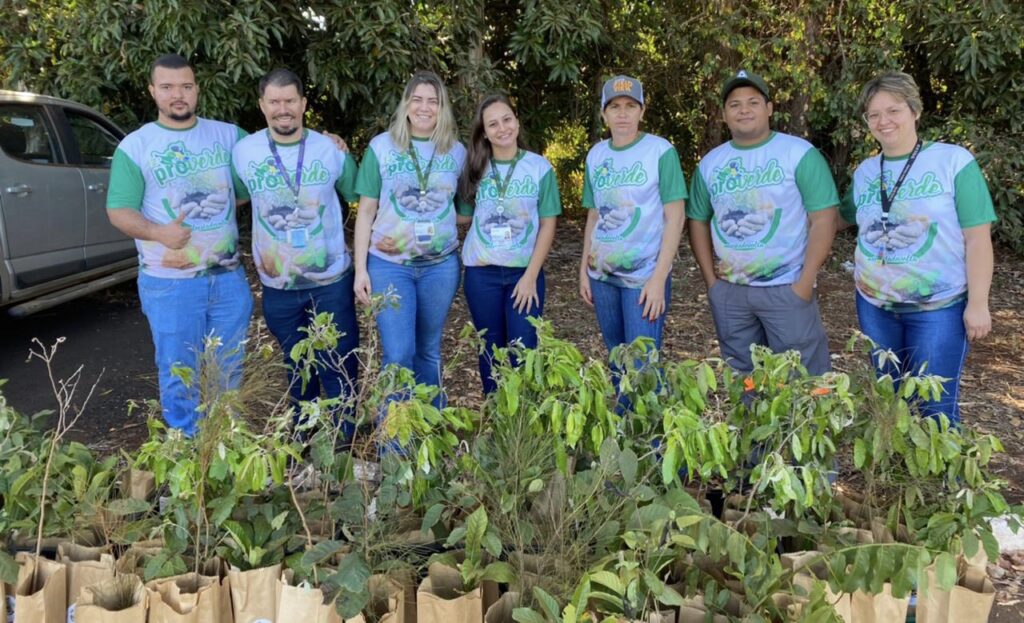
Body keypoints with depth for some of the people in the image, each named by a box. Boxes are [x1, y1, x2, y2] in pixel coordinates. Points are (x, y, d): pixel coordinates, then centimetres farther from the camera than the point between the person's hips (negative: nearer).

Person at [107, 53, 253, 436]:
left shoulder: (227, 134, 7)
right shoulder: (135, 146, -2)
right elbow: (119, 212, -5)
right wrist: (158, 232, -25)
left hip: (228, 276, 3)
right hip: (170, 283, -3)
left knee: (229, 371, 15)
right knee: (179, 376, 6)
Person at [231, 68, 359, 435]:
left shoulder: (331, 150, -6)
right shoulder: (243, 152, -4)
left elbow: (358, 195, 6)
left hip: (332, 281, -1)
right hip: (278, 286, 1)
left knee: (340, 367, 7)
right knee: (297, 369, 17)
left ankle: (344, 440, 25)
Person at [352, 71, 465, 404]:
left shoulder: (456, 151, 3)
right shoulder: (381, 146, -3)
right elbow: (366, 211, -1)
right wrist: (360, 268, -5)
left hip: (440, 265, 2)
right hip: (389, 264, -2)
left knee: (429, 351, 13)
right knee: (398, 355, -8)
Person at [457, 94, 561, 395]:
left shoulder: (540, 167, -2)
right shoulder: (475, 169, 3)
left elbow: (548, 224, -4)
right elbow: (463, 216, 7)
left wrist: (531, 275, -9)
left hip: (525, 272, -2)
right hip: (481, 272, 2)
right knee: (491, 350, 11)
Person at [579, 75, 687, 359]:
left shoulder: (661, 151, -7)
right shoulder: (596, 155, 8)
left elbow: (675, 217, -10)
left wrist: (659, 278, -16)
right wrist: (584, 268, 10)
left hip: (645, 275, -5)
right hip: (602, 275, 5)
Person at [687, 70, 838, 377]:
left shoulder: (799, 153, -6)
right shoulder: (710, 163, 7)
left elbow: (823, 218, -9)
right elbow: (698, 221, 13)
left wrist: (806, 281, -14)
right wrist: (710, 279, 5)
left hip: (787, 289, -4)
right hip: (728, 292, 4)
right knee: (741, 380, 16)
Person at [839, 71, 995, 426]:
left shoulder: (954, 161, -9)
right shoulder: (865, 171, 5)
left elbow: (977, 238, -10)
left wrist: (978, 304, -13)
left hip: (938, 307, -5)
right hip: (875, 305, 5)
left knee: (935, 406, 1)